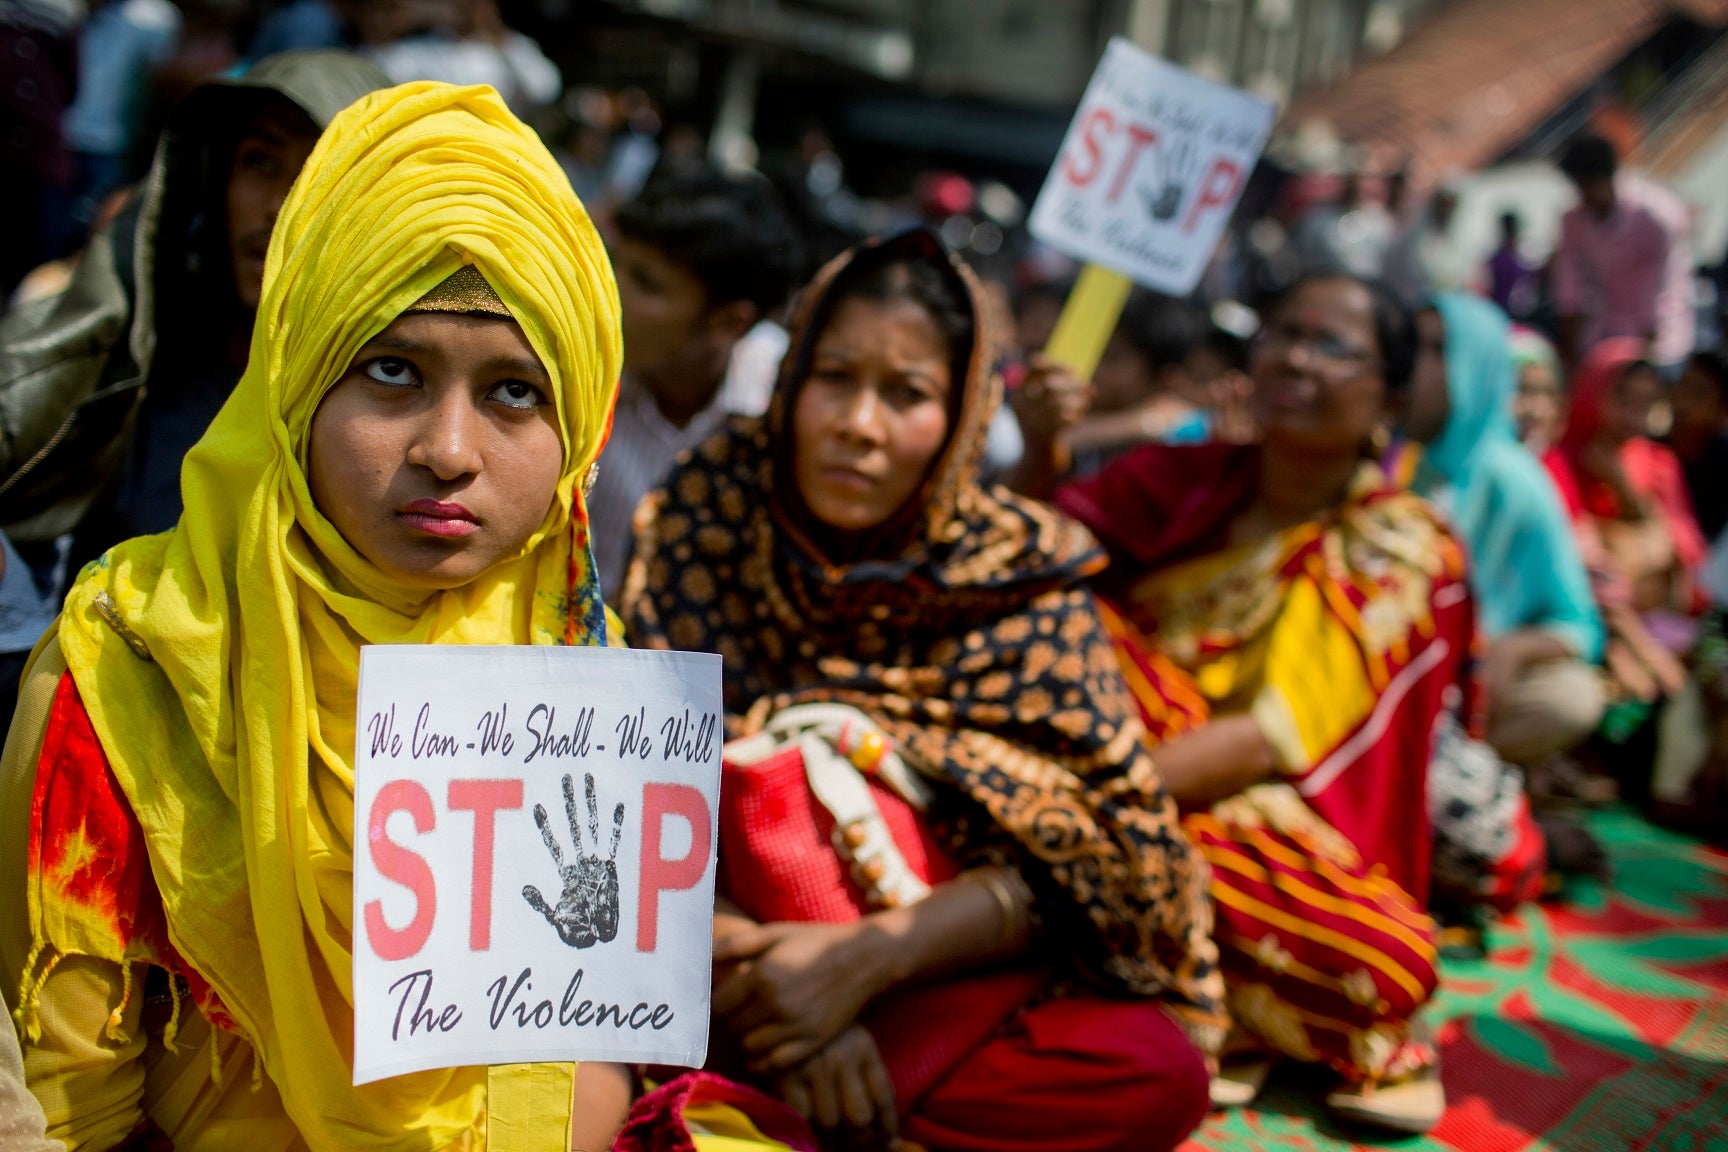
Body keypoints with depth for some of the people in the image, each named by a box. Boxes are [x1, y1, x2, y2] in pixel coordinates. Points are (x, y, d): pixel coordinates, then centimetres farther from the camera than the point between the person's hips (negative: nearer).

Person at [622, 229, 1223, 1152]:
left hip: (930, 971, 2)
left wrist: (864, 959, -21)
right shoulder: (710, 509, -4)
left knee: (1158, 1077, -25)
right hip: (734, 942, -1)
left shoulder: (1020, 571, -4)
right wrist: (744, 967, -22)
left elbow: (1088, 844, -8)